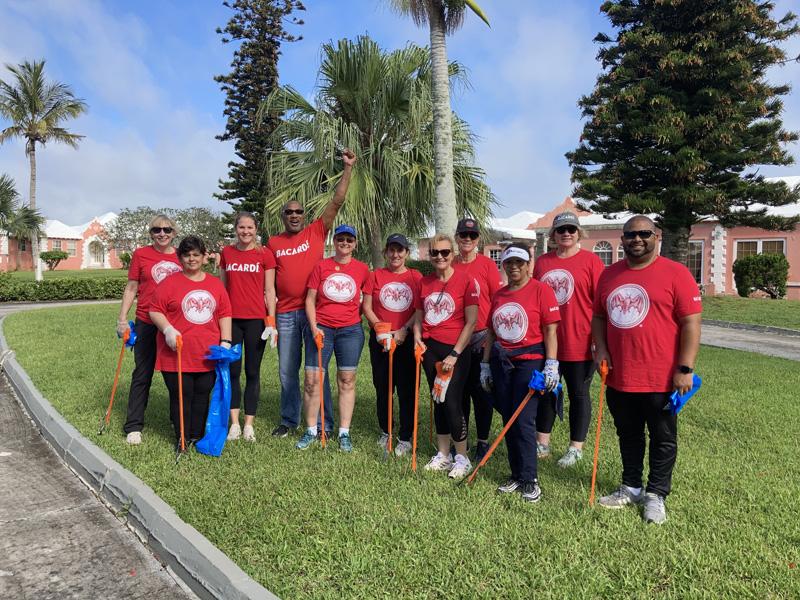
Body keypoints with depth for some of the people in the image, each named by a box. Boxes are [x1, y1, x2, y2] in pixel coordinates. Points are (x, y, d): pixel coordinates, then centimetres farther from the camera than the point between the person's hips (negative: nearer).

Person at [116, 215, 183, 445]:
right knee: (142, 375, 5)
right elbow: (131, 288, 5)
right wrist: (122, 319, -1)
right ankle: (133, 426, 14)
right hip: (146, 324, -2)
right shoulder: (140, 254, 1)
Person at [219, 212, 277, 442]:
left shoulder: (265, 254, 0)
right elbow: (221, 287, 12)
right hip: (231, 318, 2)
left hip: (256, 319, -2)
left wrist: (271, 321, -6)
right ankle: (234, 423, 14)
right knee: (232, 371, 5)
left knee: (253, 372, 5)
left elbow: (269, 290, 0)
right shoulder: (226, 252, 8)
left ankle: (249, 424, 14)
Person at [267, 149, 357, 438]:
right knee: (287, 371, 12)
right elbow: (269, 281, 11)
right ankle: (288, 420, 26)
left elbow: (337, 201, -4)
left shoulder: (316, 232, 3)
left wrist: (348, 168, -10)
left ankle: (324, 424, 12)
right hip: (285, 314, 3)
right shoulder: (273, 243, 9)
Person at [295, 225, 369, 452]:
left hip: (350, 329, 0)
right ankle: (311, 430, 13)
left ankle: (344, 433, 13)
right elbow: (310, 299, 3)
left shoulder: (362, 269, 3)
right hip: (321, 328, 0)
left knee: (347, 380, 4)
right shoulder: (321, 266, 3)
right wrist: (313, 327, -6)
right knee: (313, 379, -1)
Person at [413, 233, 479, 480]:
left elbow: (471, 322, -10)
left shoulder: (466, 281, -8)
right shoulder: (424, 282, 7)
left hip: (455, 349, -5)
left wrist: (455, 354, -12)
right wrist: (418, 339, -2)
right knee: (438, 401, 12)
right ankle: (443, 455, 24)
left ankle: (462, 458, 10)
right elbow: (418, 317, 16)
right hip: (430, 348, 5)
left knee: (452, 402, -7)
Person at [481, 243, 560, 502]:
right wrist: (486, 365, 13)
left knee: (523, 422, -8)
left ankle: (529, 479, 5)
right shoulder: (498, 295, 12)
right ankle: (516, 474, 21)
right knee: (508, 421, 9)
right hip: (501, 362, 6)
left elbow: (550, 330, -8)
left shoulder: (541, 290, -4)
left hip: (530, 360, -5)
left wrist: (551, 365, -14)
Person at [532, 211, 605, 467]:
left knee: (579, 395, 9)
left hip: (580, 344, -4)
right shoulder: (542, 262, 8)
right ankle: (542, 443, 28)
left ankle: (576, 448, 22)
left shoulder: (591, 261, -5)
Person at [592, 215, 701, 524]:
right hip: (618, 377, 5)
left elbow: (691, 323, -10)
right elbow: (598, 316, 15)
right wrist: (601, 348, 0)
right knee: (628, 437, 18)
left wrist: (685, 369, -15)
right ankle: (631, 488, 35)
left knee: (663, 439, 11)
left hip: (661, 379, -4)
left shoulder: (676, 273, -8)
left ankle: (655, 495, 27)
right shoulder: (609, 274, 7)